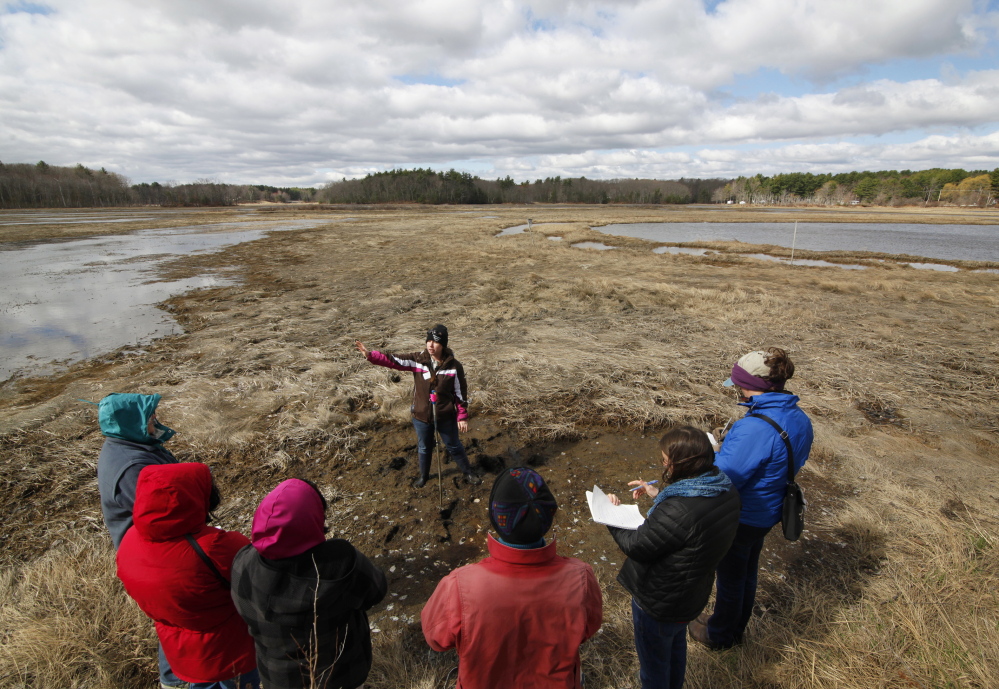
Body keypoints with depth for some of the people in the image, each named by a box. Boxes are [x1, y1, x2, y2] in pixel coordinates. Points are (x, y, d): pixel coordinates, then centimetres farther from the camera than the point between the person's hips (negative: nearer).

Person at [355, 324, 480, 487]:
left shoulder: (453, 366, -15)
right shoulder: (418, 359, -11)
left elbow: (461, 392, -8)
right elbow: (393, 360, -18)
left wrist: (462, 417, -6)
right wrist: (370, 355, -31)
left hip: (445, 416, -2)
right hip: (421, 415, 2)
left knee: (454, 446, 17)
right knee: (424, 448, 23)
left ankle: (468, 473, 41)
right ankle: (423, 475, 49)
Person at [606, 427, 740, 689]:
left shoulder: (677, 511, -41)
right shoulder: (726, 490, -14)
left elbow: (636, 546, -28)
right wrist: (658, 495, 7)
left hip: (659, 603, -8)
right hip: (693, 595, 8)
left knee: (653, 660, 22)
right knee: (676, 646, 36)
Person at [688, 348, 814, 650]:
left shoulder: (754, 428, -36)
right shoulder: (799, 419, -7)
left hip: (741, 517, -8)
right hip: (768, 512, 8)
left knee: (730, 577, 16)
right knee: (747, 571, 28)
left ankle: (719, 635, 41)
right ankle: (736, 628, 51)